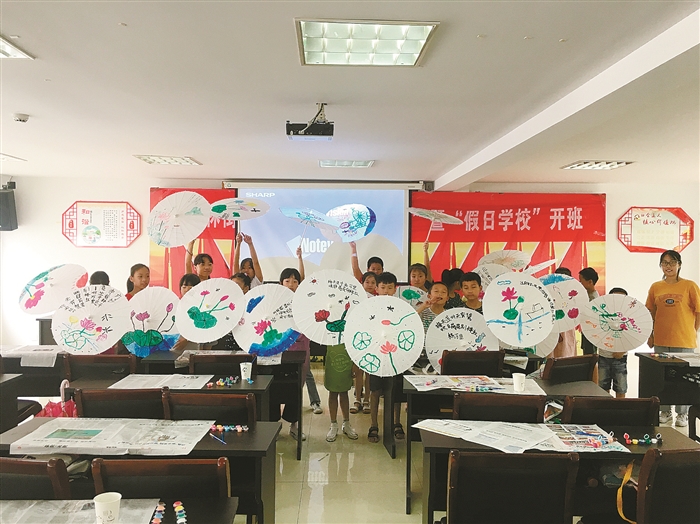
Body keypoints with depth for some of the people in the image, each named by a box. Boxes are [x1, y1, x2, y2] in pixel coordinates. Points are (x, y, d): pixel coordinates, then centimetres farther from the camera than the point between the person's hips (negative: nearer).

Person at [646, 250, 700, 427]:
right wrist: (650, 335, 9)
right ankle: (665, 412, 25)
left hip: (684, 341, -3)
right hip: (661, 341, 3)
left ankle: (682, 414, 20)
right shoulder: (656, 287, 4)